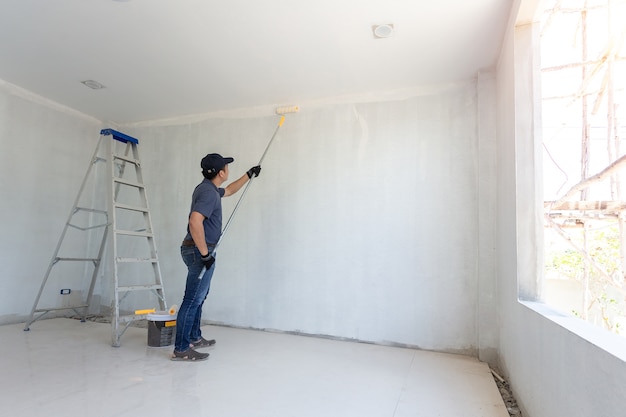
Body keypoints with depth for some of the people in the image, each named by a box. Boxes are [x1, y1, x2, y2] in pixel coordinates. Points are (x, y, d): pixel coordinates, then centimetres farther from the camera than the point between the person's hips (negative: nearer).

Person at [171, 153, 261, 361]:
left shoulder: (209, 188, 13)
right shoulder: (208, 192, -19)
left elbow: (229, 190, 34)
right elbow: (195, 222, -32)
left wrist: (249, 175, 38)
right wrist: (205, 253, -27)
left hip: (198, 251, 11)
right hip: (199, 251, -11)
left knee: (199, 296, 19)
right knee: (192, 300, -5)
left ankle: (194, 338, 32)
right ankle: (180, 349, 4)